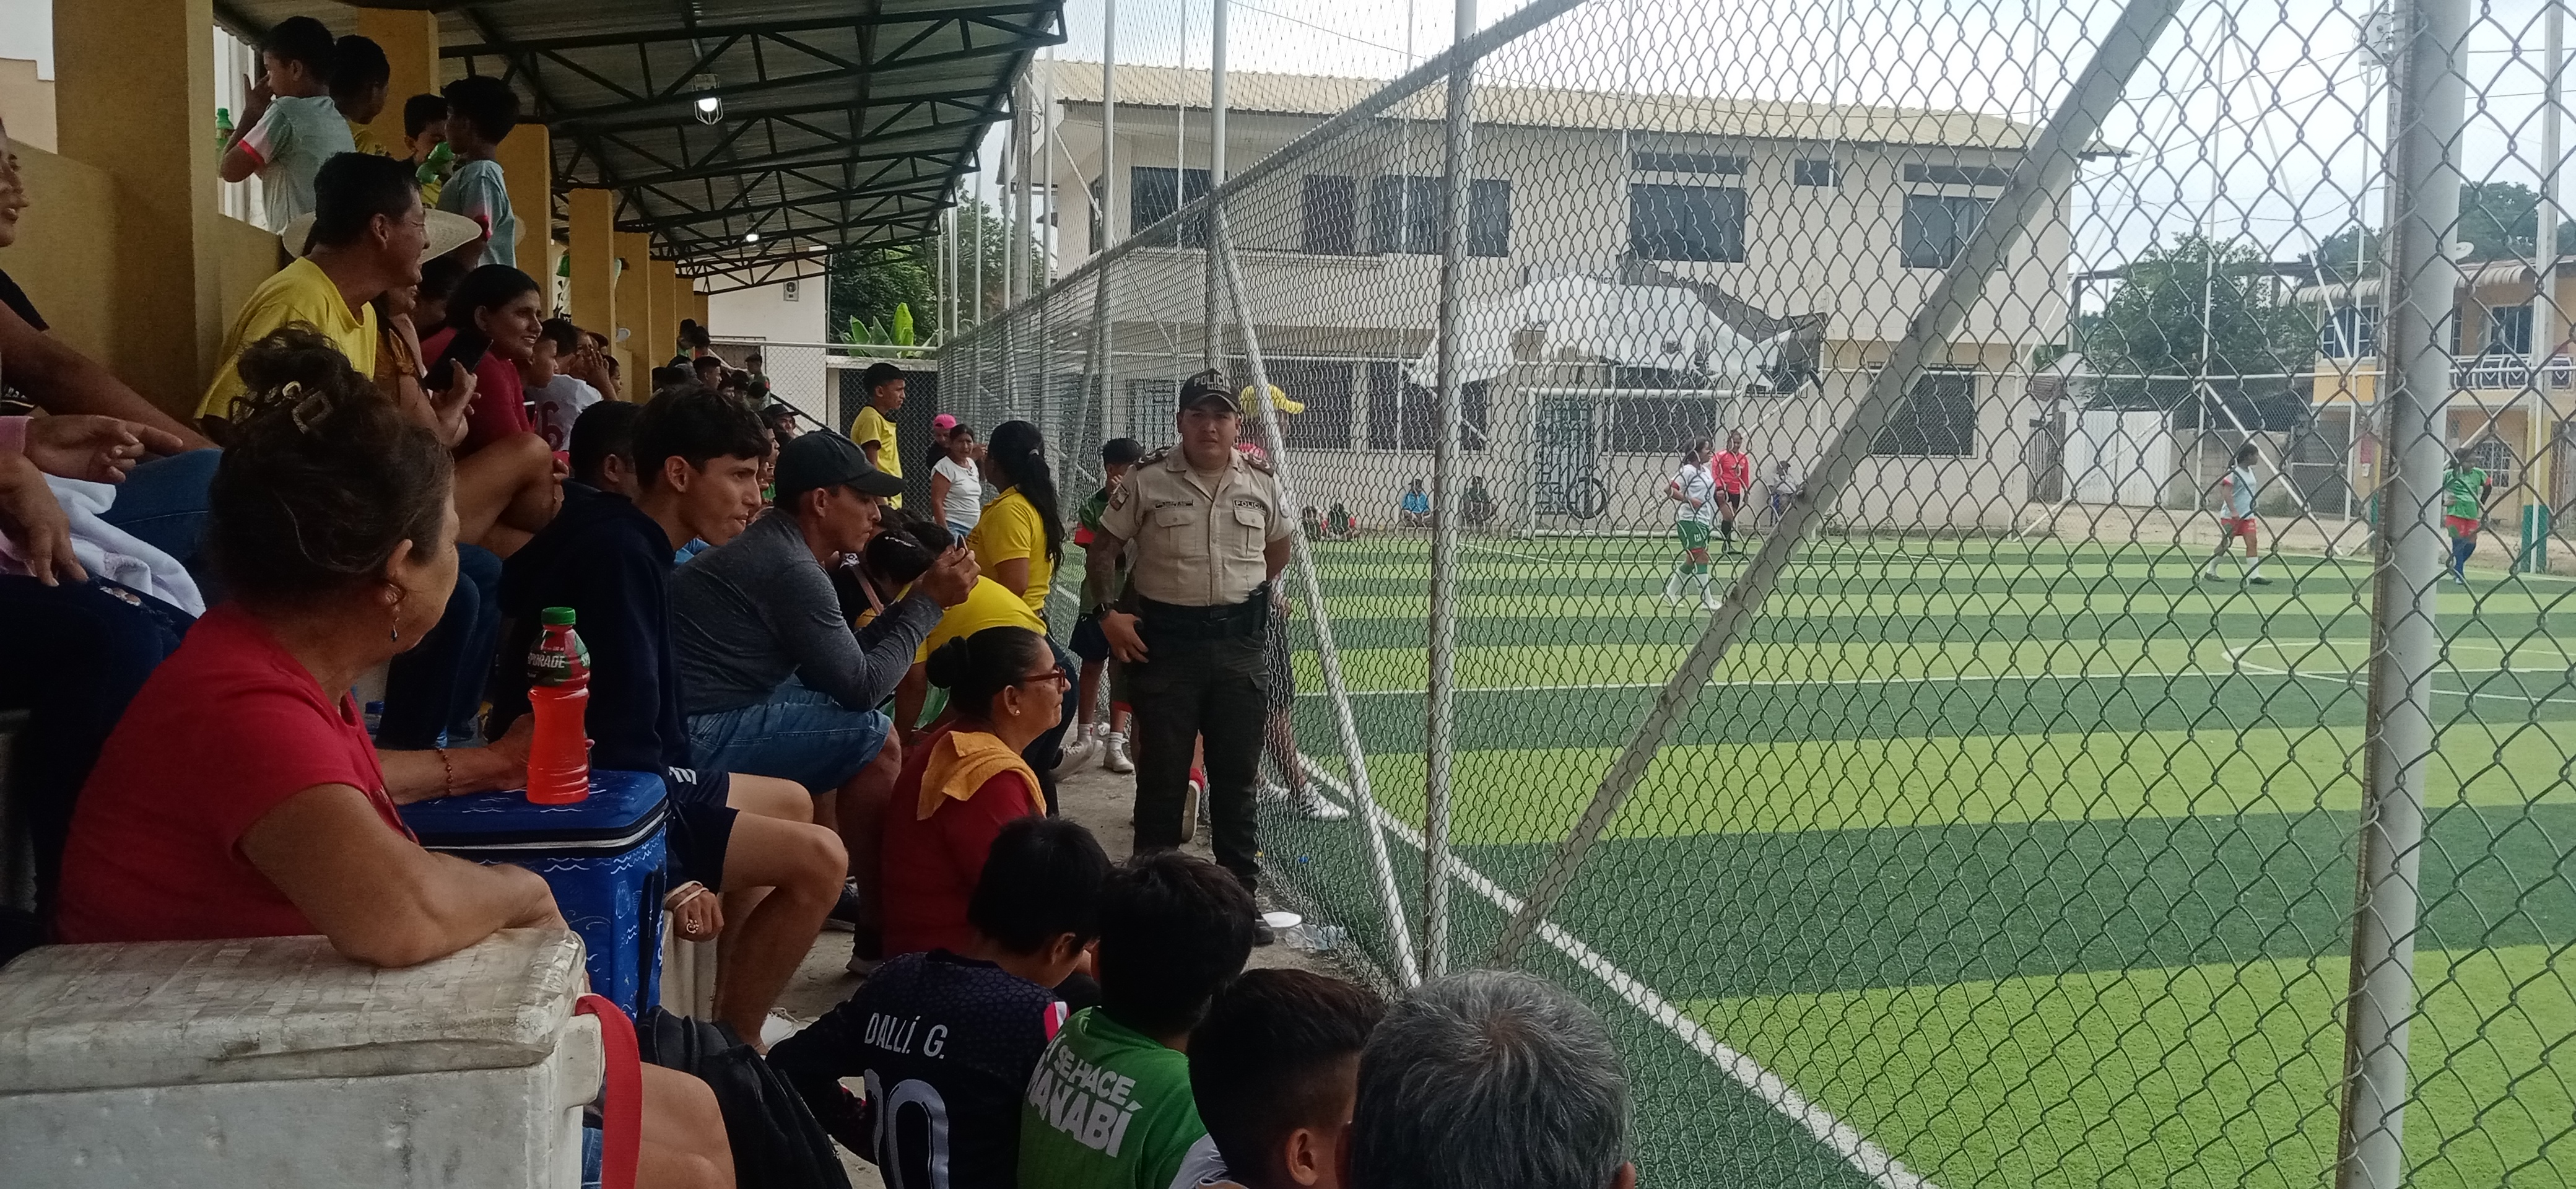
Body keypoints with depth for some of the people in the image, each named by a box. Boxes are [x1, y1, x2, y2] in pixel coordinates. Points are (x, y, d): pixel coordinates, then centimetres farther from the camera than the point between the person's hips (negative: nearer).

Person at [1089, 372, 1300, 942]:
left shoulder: (1261, 481, 2)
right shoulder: (1148, 480, -5)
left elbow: (1279, 547, 19)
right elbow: (1103, 551, 3)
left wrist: (1241, 593, 12)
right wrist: (1108, 613, -6)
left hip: (1239, 643, 2)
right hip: (1164, 640, -2)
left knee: (1237, 775, 9)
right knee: (1161, 773, 4)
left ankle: (1240, 896, 19)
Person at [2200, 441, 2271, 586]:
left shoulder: (2250, 471, 10)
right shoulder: (2234, 472, -15)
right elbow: (2226, 493, -23)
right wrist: (2233, 511, -31)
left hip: (2247, 514, 7)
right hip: (2231, 515, -7)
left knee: (2252, 541, -6)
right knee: (2225, 544, 1)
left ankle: (2253, 575, -9)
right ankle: (2209, 571, 18)